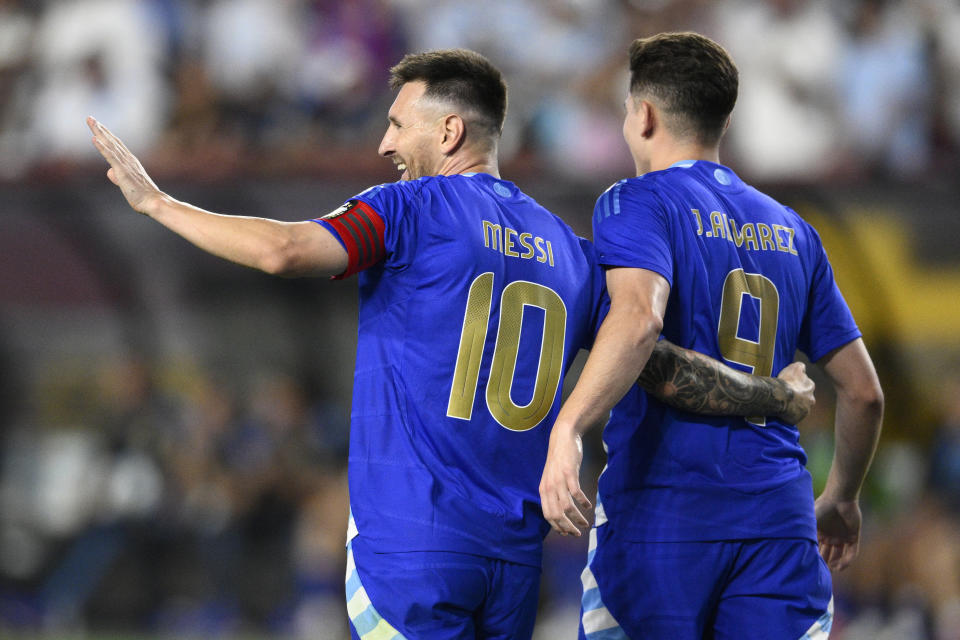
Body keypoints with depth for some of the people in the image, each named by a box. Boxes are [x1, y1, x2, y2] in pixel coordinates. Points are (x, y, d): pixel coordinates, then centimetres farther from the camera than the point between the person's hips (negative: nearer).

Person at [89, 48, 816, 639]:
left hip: (413, 548, -6)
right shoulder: (566, 246, 13)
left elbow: (285, 250, -20)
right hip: (515, 556, 6)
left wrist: (156, 202, -11)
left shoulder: (413, 210, -4)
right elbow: (666, 368, 12)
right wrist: (778, 396, 29)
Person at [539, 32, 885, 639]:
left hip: (660, 514, -4)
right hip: (780, 520, 4)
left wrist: (568, 427, -31)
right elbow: (863, 391, 19)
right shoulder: (791, 230, 17)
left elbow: (639, 319, -22)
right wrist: (842, 499, 33)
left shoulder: (640, 202, 0)